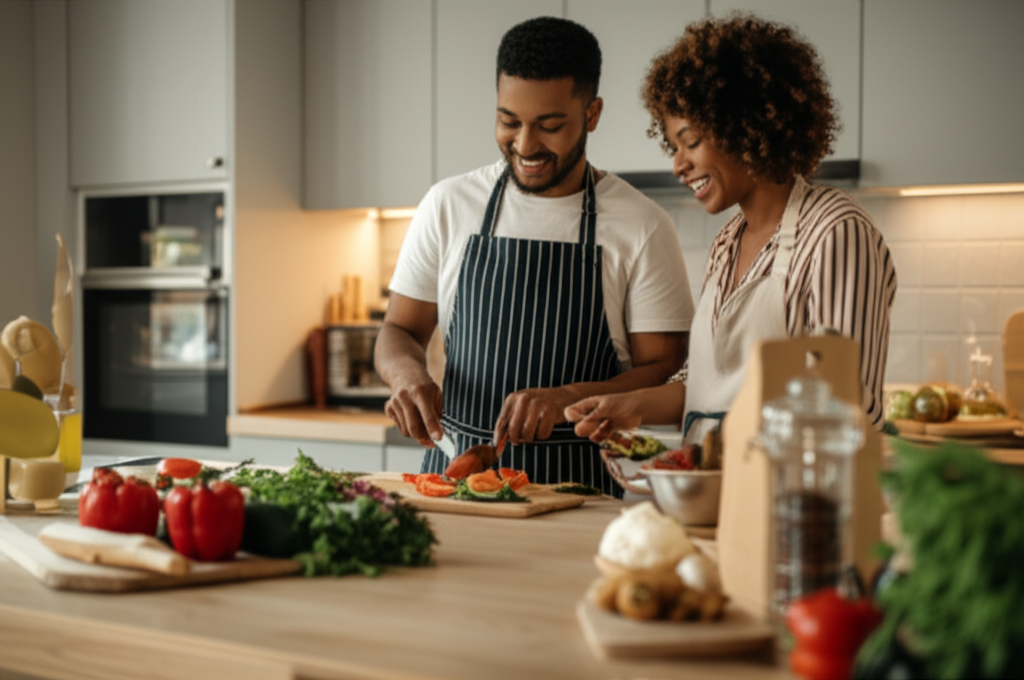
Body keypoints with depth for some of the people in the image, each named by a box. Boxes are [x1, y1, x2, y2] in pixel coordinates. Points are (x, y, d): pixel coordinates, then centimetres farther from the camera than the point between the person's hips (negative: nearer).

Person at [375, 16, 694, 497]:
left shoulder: (642, 226, -1)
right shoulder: (448, 205, 8)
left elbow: (665, 374, -1)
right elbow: (399, 332, 14)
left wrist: (569, 397, -18)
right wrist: (409, 373, -9)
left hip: (577, 484, -2)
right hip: (452, 470, 3)